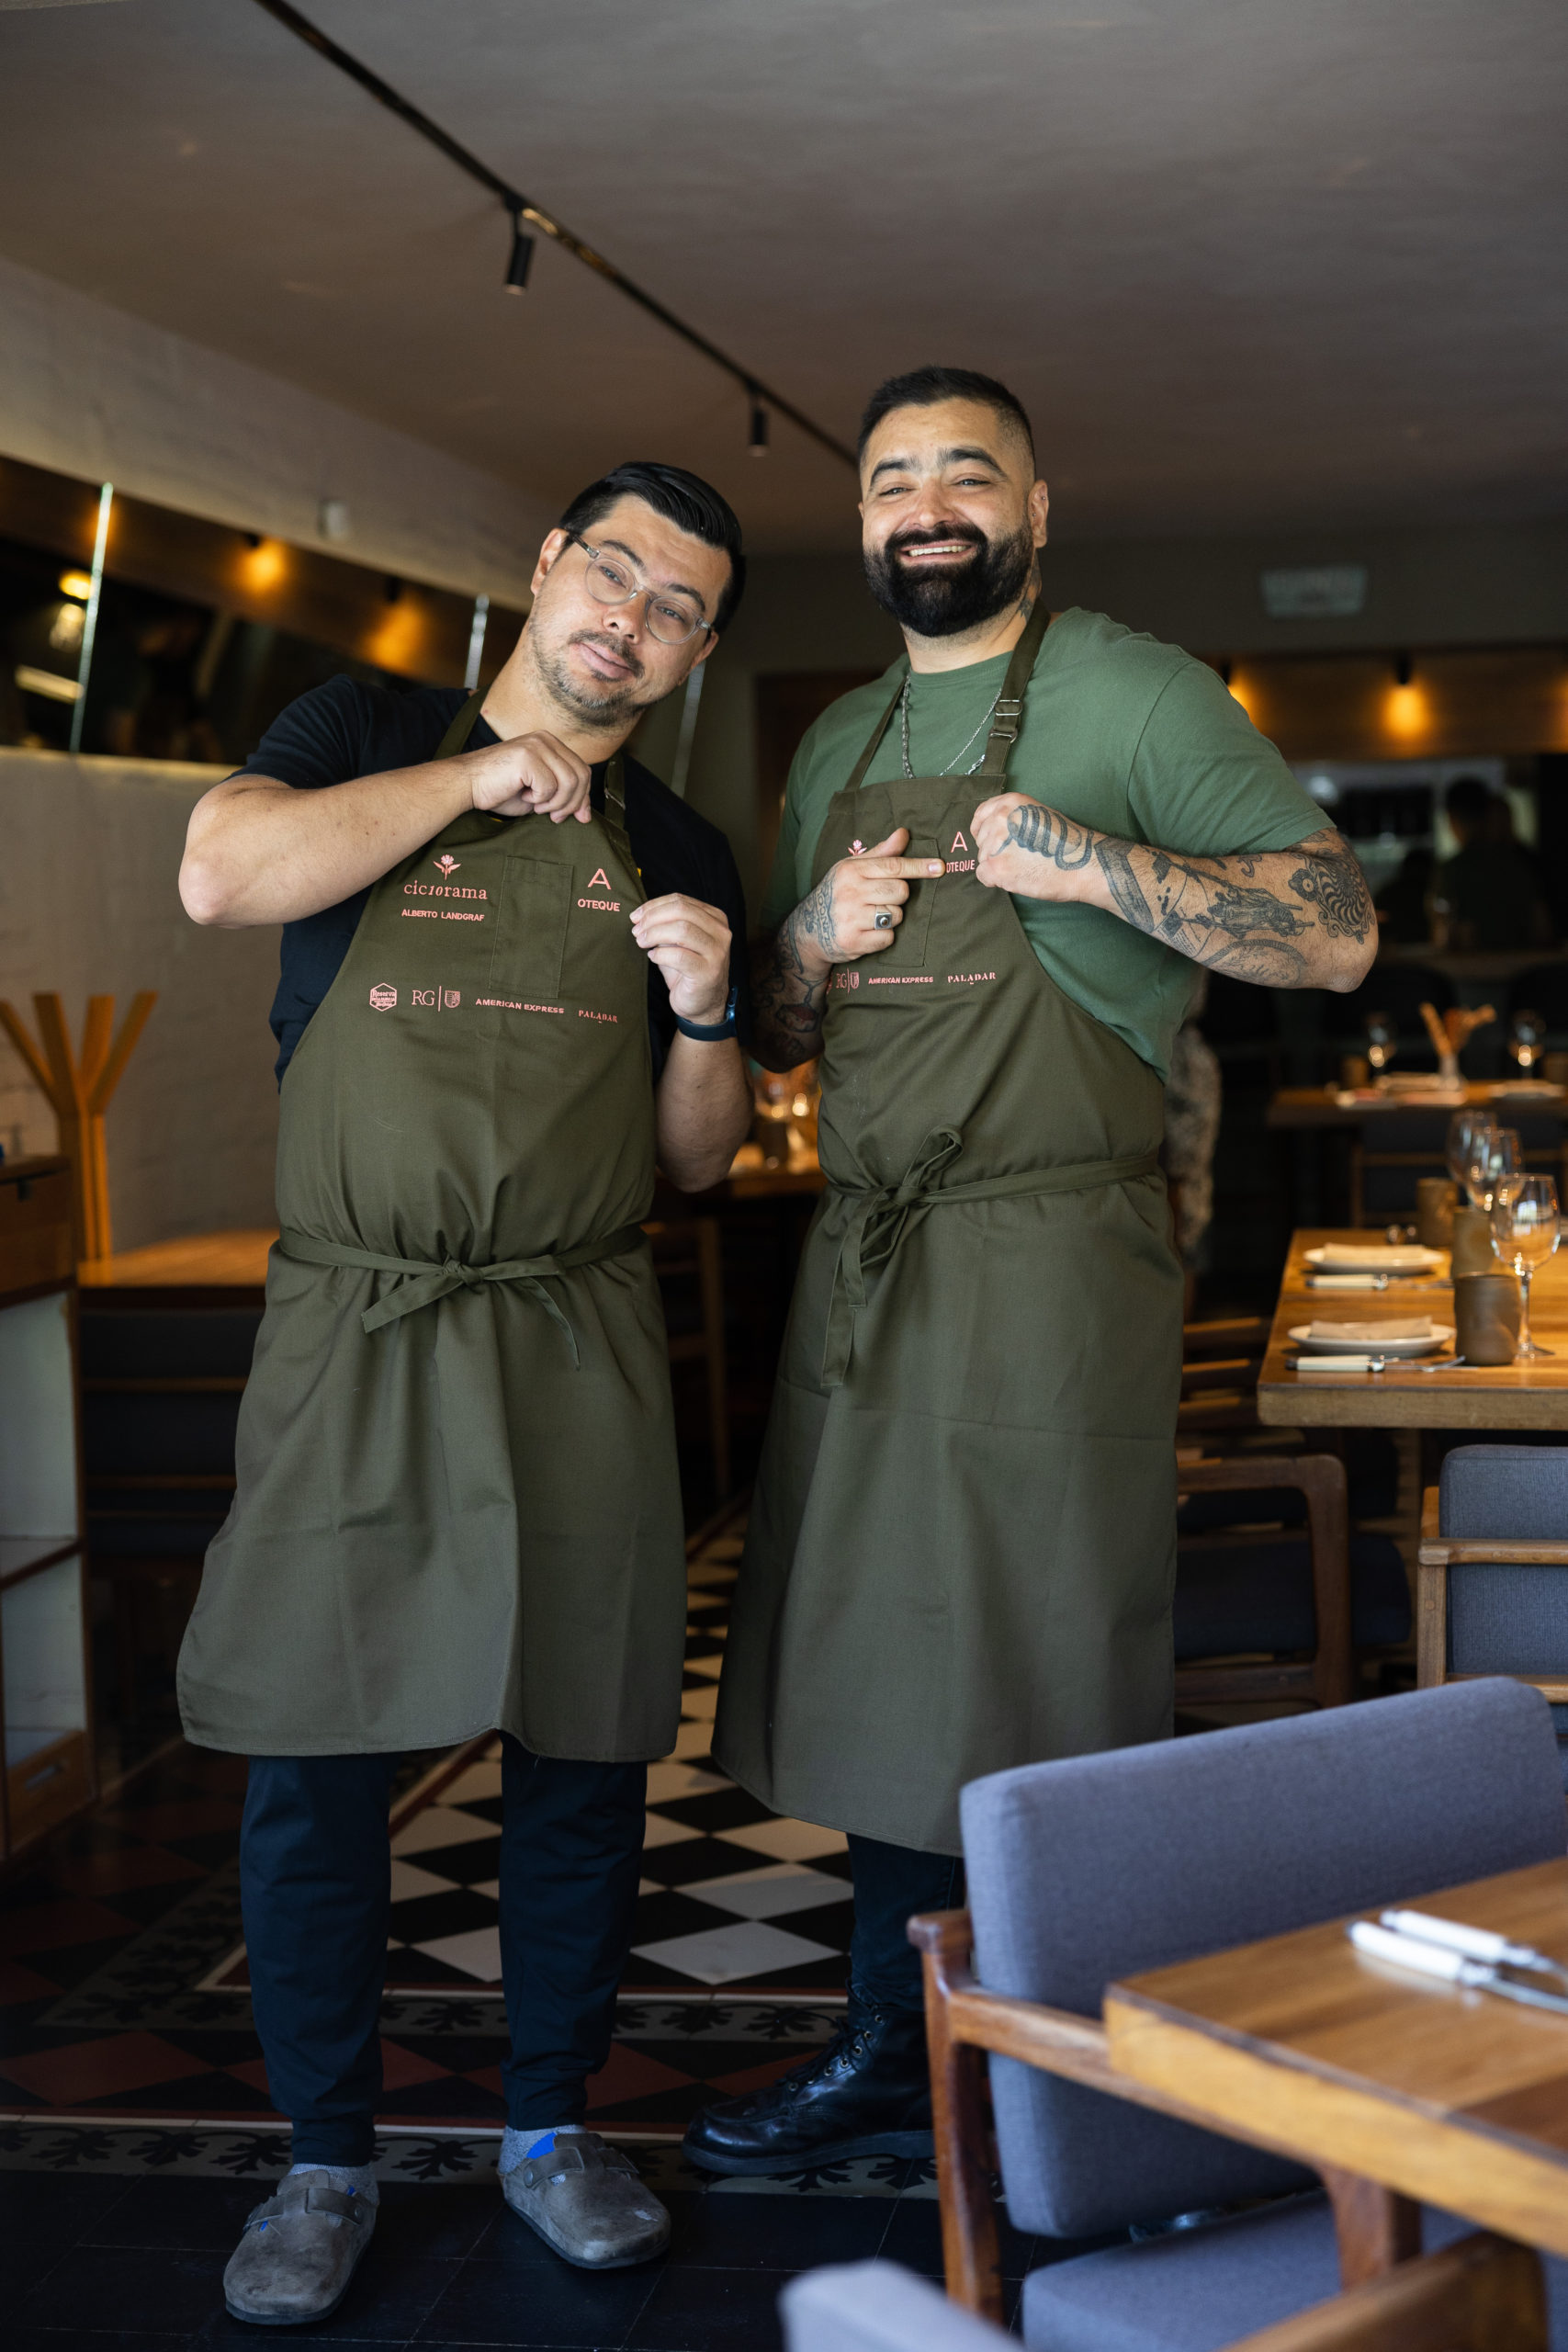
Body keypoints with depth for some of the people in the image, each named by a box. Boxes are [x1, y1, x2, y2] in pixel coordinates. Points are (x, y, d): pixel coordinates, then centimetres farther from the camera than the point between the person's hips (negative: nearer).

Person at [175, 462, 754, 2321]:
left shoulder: (678, 855, 14)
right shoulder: (365, 735, 8)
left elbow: (697, 1156, 15)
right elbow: (220, 878, -13)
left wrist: (708, 1016, -6)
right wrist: (480, 774, -5)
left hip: (578, 1340, 3)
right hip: (352, 1329, -2)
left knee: (583, 1750, 6)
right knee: (313, 1755, 0)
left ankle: (549, 2131, 25)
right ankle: (328, 2163, 17)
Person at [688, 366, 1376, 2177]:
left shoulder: (1133, 693, -2)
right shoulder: (837, 746, 18)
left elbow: (1336, 933, -8)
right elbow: (776, 1034, 22)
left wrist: (1098, 867, -19)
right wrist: (811, 945, 0)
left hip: (1050, 1258, -6)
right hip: (864, 1260, 6)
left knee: (1050, 1683, -2)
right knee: (881, 1670, 12)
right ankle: (889, 2057, 26)